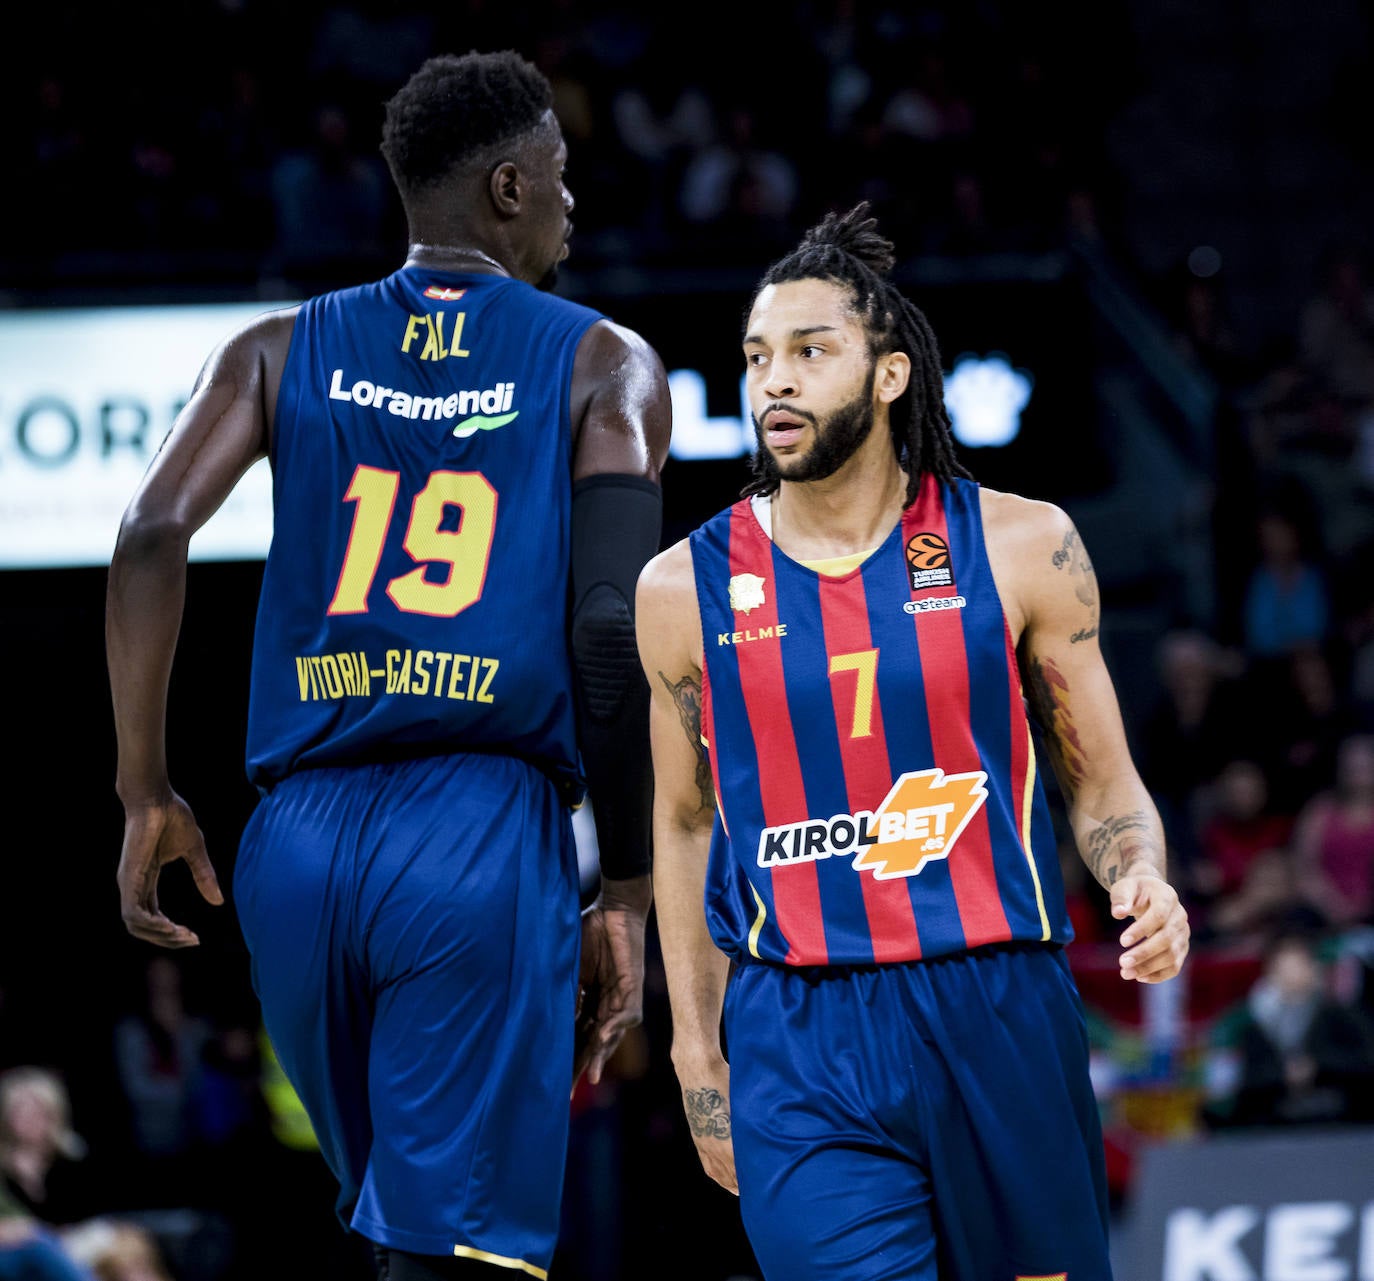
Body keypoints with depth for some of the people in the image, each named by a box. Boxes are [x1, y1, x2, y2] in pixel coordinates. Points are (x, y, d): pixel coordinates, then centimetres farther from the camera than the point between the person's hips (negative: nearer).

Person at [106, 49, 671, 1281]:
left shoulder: (282, 350, 14)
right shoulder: (604, 368, 6)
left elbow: (153, 538, -1)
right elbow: (615, 629, -4)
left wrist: (148, 796, 4)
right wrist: (628, 891, 2)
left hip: (302, 843, 4)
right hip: (486, 833, -4)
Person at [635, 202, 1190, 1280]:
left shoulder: (1020, 547, 2)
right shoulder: (687, 587, 5)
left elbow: (1103, 784, 9)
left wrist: (1144, 882, -13)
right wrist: (697, 1055, 12)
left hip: (1001, 1017, 1)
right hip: (798, 1045, -1)